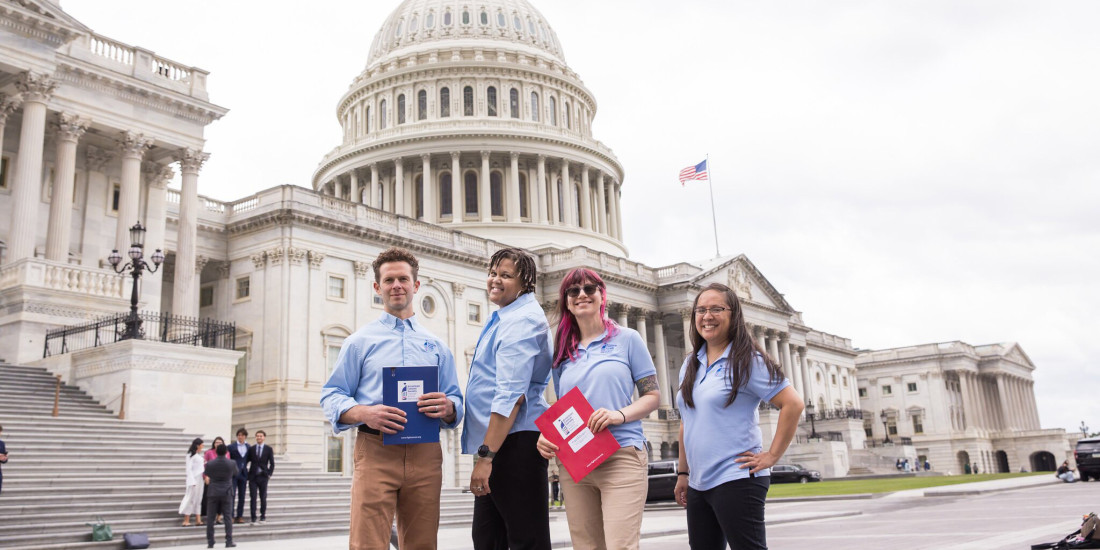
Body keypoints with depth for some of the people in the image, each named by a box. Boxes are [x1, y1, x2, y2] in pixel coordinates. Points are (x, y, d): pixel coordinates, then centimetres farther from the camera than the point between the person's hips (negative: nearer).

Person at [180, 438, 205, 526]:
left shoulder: (199, 454, 12)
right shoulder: (191, 455, -10)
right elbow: (189, 469, -13)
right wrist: (192, 481, -17)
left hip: (199, 479, 8)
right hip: (194, 479, -8)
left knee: (198, 499, 9)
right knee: (191, 499, -3)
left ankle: (198, 519, 12)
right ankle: (186, 520, 3)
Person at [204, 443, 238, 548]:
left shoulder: (210, 464, -9)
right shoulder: (232, 463, -8)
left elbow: (206, 474, 10)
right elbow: (235, 474, 12)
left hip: (213, 493, 0)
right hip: (227, 493, 0)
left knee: (210, 518, 6)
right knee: (228, 517, 4)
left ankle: (210, 542, 7)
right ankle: (229, 541, 1)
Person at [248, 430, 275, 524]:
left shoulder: (268, 449, 2)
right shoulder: (251, 449, 5)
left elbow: (272, 463, 4)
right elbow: (247, 461, 11)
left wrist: (269, 474, -4)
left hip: (263, 477, -1)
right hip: (253, 477, 1)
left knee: (263, 498, 4)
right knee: (252, 498, -3)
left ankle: (263, 517, 13)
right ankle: (253, 518, 0)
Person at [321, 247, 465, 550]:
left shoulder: (436, 346, 18)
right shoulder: (360, 341, 11)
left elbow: (456, 404, 15)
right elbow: (332, 397, 5)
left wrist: (447, 408, -10)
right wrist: (365, 414, -16)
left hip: (425, 454, 3)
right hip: (376, 451, -2)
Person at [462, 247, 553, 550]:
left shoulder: (521, 320, -13)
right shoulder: (504, 317, 19)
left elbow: (511, 394, -22)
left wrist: (486, 456, -25)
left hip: (515, 442, -11)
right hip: (496, 442, 11)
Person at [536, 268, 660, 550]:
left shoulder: (627, 339, 6)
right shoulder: (563, 353, 16)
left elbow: (652, 395, 4)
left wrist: (619, 414, -15)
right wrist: (545, 435, -2)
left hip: (621, 456, -4)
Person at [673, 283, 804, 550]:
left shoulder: (746, 360, -6)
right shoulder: (690, 365, 13)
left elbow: (793, 403, -13)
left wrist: (772, 456, -14)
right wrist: (683, 473, 17)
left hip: (735, 480, -7)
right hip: (698, 485, 7)